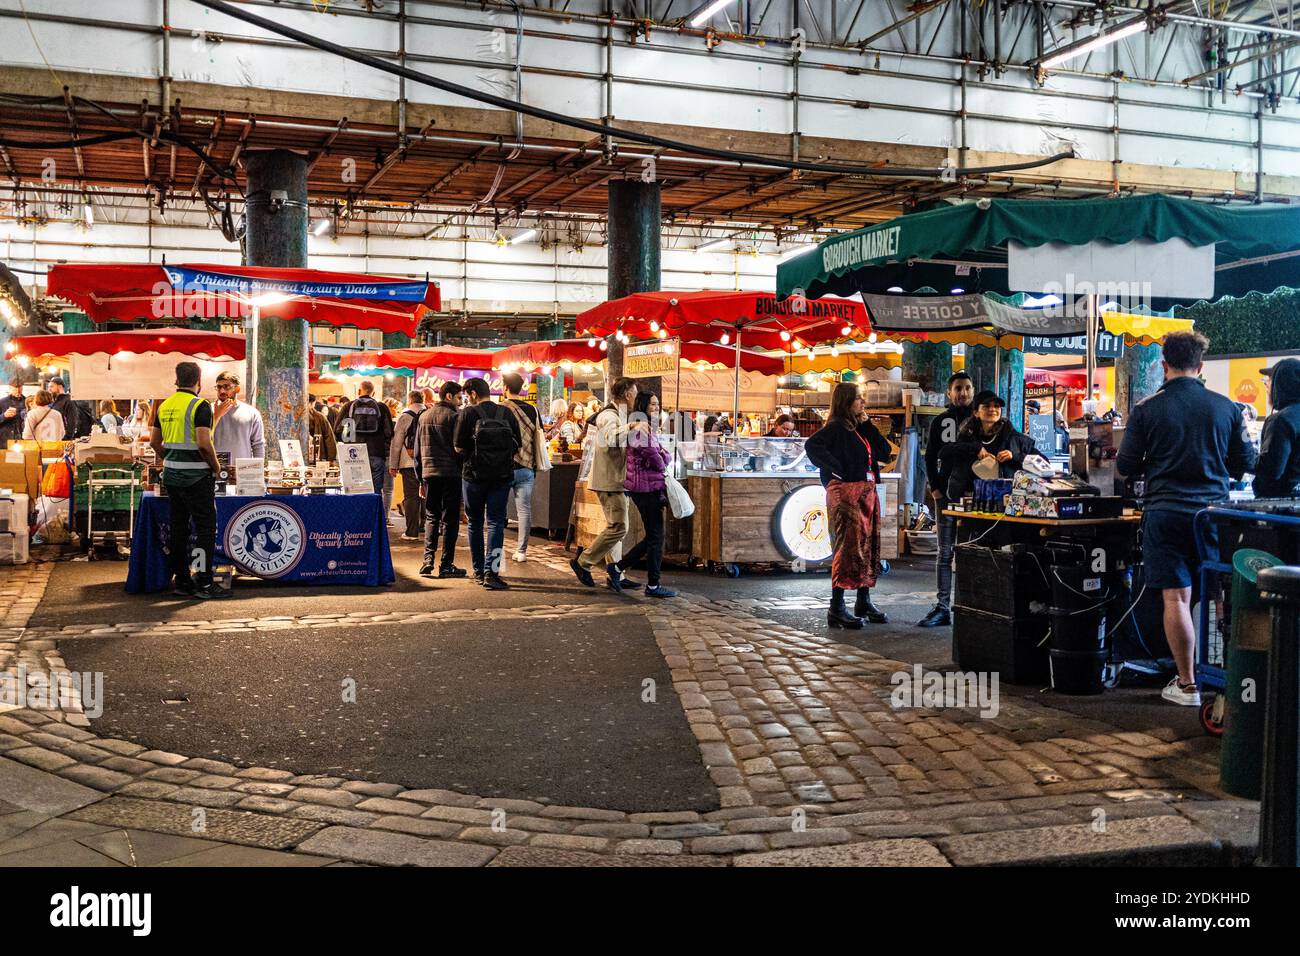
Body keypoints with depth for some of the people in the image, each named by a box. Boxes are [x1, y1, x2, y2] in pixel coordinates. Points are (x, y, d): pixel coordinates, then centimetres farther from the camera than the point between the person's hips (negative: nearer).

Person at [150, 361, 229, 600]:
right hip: (197, 476, -7)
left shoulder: (164, 406, 9)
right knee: (206, 527, -2)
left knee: (178, 527, 11)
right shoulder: (200, 406, -13)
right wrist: (216, 466, -8)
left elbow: (155, 442, 13)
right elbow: (204, 443, -21)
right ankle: (203, 583, -3)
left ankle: (181, 581, 16)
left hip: (172, 474, 7)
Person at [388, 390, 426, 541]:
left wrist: (393, 465, 1)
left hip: (409, 462, -4)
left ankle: (412, 532, -3)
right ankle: (424, 528, 17)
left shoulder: (405, 416, -3)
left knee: (411, 497, -1)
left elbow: (396, 443, -4)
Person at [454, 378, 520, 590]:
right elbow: (518, 444, 4)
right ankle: (491, 572, -11)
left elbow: (459, 447, -7)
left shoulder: (468, 414, -6)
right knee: (496, 522, 1)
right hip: (502, 475, 1)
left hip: (475, 475, -1)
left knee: (475, 523, 13)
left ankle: (478, 570, 20)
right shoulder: (507, 414, 2)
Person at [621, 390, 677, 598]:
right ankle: (653, 585, 3)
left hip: (651, 487, 10)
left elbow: (666, 457, 15)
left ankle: (618, 567, 21)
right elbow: (652, 455, -16)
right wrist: (662, 466, 3)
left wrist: (663, 457, -5)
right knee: (656, 536, -4)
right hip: (647, 487, -10)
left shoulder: (650, 429, 19)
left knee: (652, 537, 13)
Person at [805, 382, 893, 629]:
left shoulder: (860, 429, 19)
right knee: (848, 548, -10)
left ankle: (864, 603, 23)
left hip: (867, 491, 9)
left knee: (868, 547, 13)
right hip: (846, 491, -9)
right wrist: (837, 468, -20)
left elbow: (885, 453, 13)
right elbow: (812, 445, -24)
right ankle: (836, 610, -7)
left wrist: (867, 425, 8)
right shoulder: (836, 427, -8)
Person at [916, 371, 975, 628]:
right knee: (945, 553, 2)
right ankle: (942, 608, 3)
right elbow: (930, 457, 11)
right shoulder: (940, 422, 11)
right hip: (947, 494, 2)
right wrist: (934, 488, -1)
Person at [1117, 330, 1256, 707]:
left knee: (1177, 598, 0)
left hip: (1165, 513, -2)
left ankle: (1187, 684, 3)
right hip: (1213, 512, 3)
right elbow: (1246, 462, 9)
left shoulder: (1146, 410, -6)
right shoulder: (1225, 407, 1)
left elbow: (1125, 466, -1)